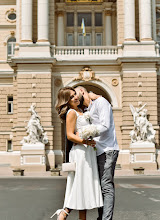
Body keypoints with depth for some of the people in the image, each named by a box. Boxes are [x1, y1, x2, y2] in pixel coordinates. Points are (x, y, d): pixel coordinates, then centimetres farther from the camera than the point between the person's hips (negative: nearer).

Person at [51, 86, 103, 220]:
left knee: (86, 186, 8)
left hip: (89, 151, 9)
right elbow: (70, 135, -15)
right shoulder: (71, 112, -9)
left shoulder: (80, 111, 16)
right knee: (81, 184, -8)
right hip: (81, 151, -9)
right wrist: (85, 141, -27)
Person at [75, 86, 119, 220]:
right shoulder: (89, 110, 23)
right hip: (99, 152, 9)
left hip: (108, 150, -9)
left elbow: (105, 126, -16)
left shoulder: (100, 101, -5)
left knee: (107, 186, -13)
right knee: (101, 186, 8)